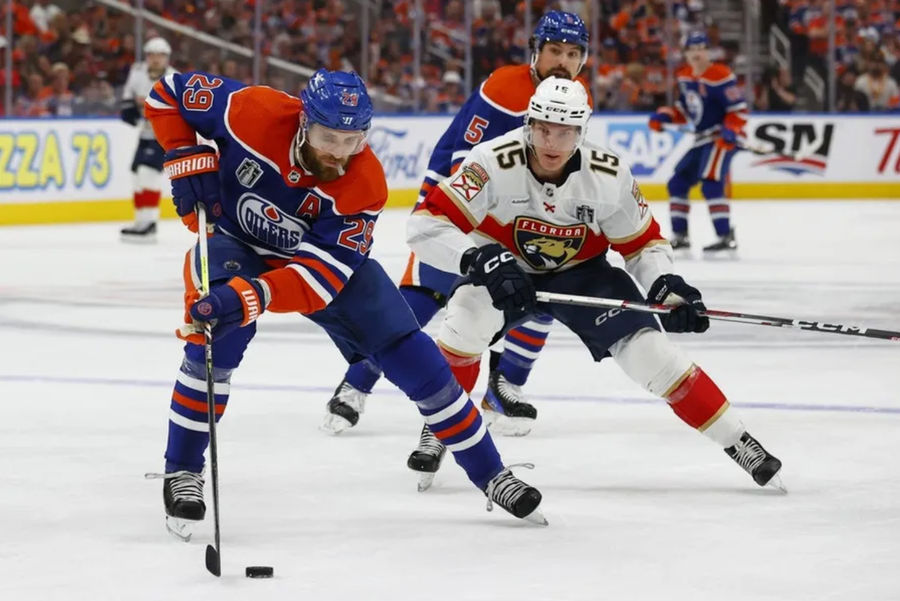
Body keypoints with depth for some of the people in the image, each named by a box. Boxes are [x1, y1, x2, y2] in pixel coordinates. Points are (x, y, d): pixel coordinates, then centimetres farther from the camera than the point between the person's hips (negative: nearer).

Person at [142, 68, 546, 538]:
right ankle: (181, 473, -14)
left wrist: (253, 297, -50)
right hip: (233, 240, -1)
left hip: (327, 253, 1)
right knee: (219, 336, -31)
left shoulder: (364, 185, -29)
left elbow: (323, 275, -35)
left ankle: (490, 474, 10)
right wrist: (188, 160, -29)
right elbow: (168, 94, -17)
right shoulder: (254, 113, -32)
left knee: (412, 357, -5)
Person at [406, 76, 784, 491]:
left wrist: (666, 285, -26)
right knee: (468, 319, -31)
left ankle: (736, 441, -1)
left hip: (580, 272, 1)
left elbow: (643, 241, -7)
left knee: (649, 351, -14)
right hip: (505, 268, -1)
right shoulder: (495, 163, -31)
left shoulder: (609, 175, -22)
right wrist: (479, 260, -47)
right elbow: (425, 224, -33)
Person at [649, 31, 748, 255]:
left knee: (711, 184, -24)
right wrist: (664, 116, 5)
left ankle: (726, 238, -24)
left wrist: (730, 132, -30)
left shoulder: (719, 76, -16)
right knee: (677, 183, 11)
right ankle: (680, 236, 21)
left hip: (723, 138, -9)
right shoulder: (685, 76, 10)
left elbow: (739, 109, -17)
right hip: (702, 139, 9)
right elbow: (684, 109, 20)